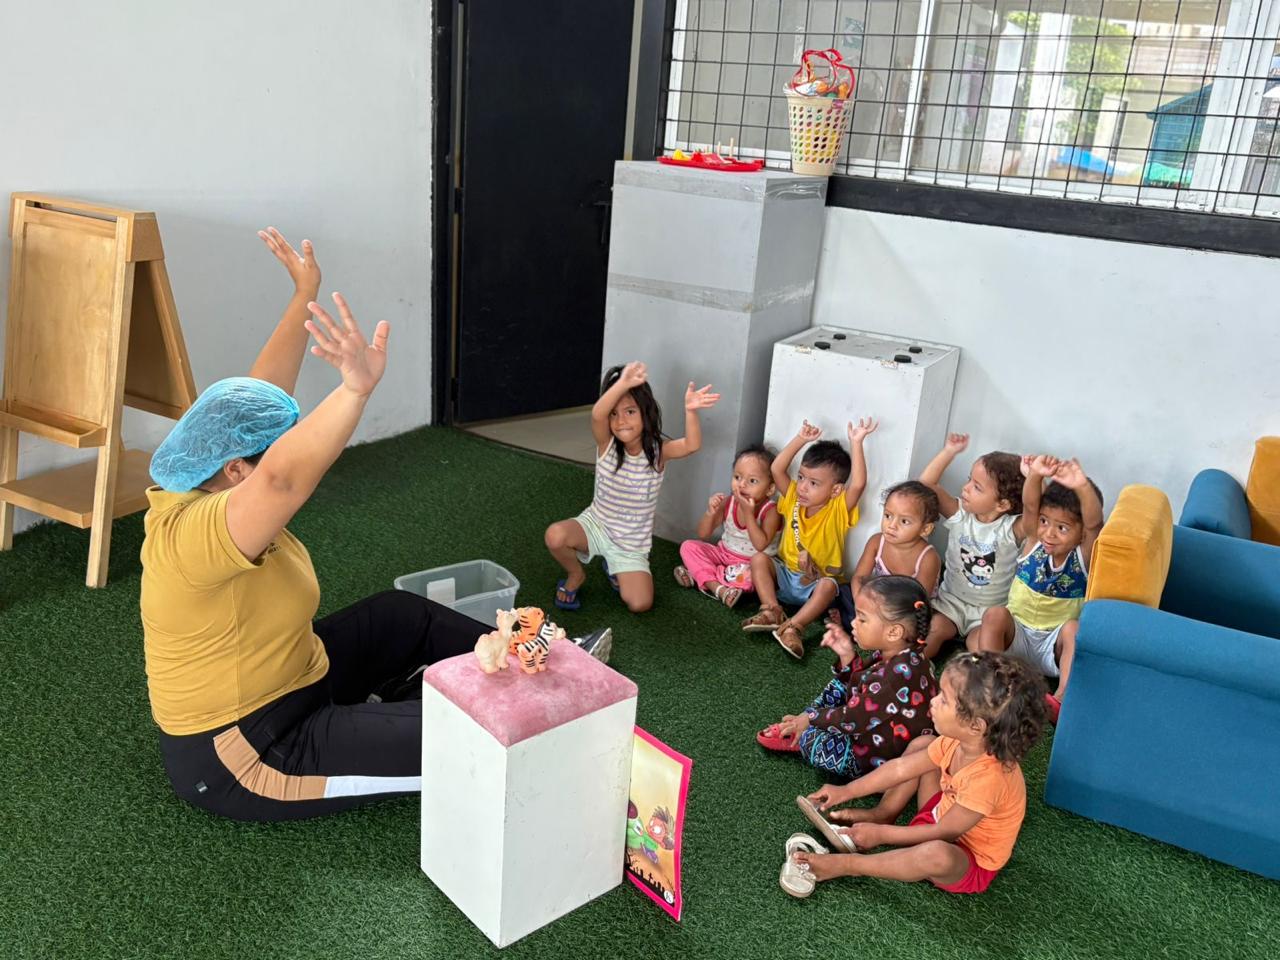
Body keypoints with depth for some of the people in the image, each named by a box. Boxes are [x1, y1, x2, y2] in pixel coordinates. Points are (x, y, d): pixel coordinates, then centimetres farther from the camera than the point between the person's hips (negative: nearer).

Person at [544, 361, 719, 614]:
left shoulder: (658, 450, -16)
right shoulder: (606, 444, -17)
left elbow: (691, 445, -36)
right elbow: (597, 415, -39)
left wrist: (690, 411, -56)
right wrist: (622, 384, -57)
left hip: (632, 542, 0)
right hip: (596, 524, 0)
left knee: (639, 604, -13)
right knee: (555, 536, -30)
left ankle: (615, 567, 22)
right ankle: (576, 575, 5)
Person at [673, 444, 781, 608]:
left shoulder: (770, 511, -18)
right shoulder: (728, 503, -7)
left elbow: (761, 545, -30)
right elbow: (703, 535, -5)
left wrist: (748, 513, -34)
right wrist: (710, 512, -25)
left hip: (752, 563, -4)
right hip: (723, 554, 4)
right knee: (688, 546, -13)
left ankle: (699, 576, -29)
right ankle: (717, 587, -31)